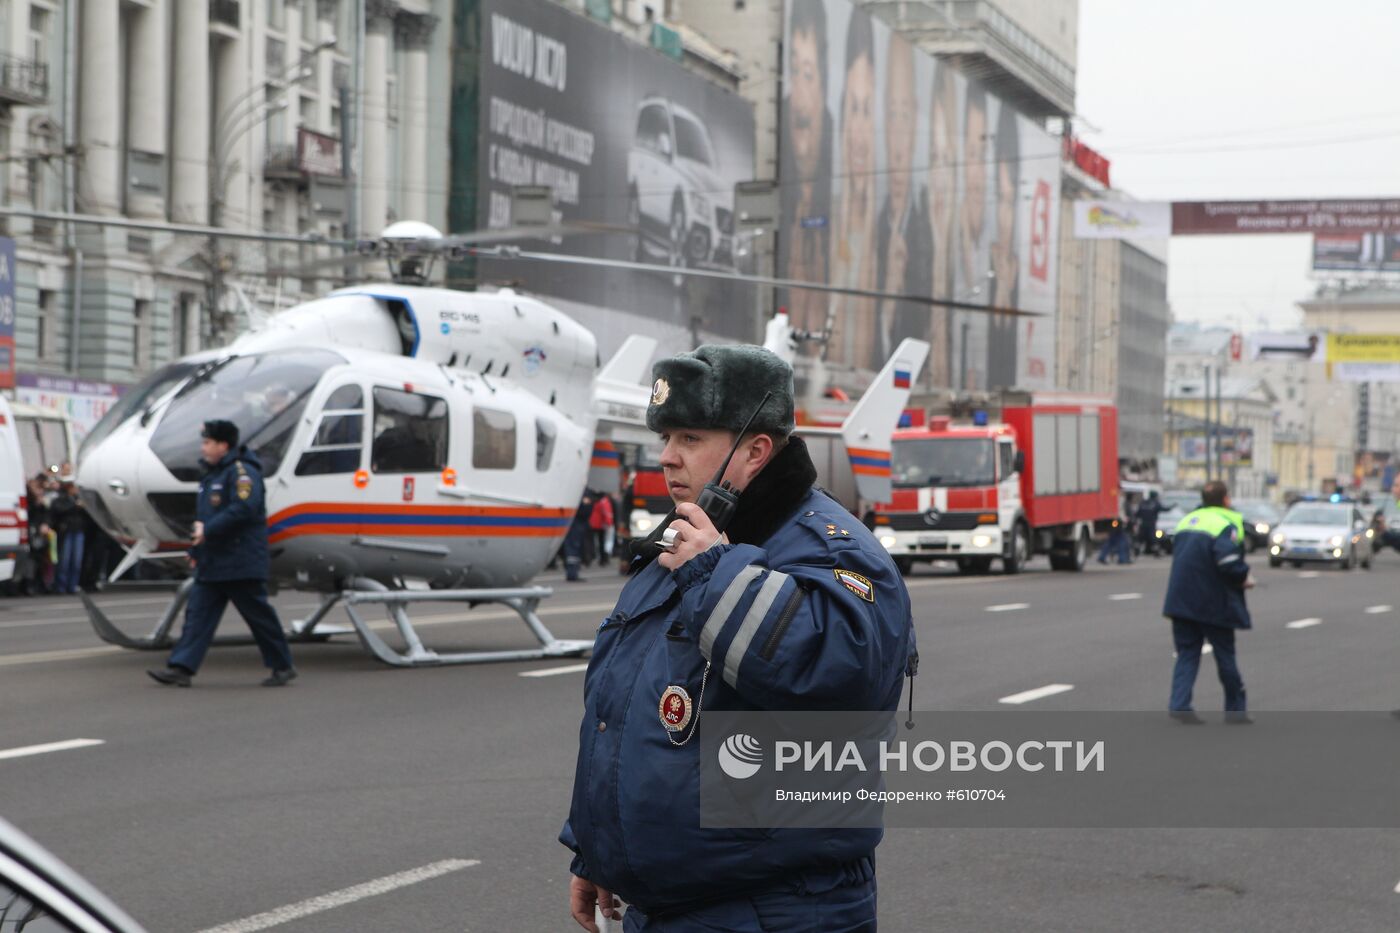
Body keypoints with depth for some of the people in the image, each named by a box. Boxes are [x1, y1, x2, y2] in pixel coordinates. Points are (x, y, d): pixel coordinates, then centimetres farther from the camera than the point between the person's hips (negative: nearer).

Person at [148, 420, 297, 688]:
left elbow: (244, 509, -25)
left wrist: (208, 530, -22)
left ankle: (283, 667, 12)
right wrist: (196, 551, 18)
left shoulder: (241, 472, -12)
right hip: (211, 564, 9)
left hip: (240, 563, -9)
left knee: (259, 615, 0)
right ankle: (181, 668, -3)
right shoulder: (212, 475, 19)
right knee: (198, 612, 1)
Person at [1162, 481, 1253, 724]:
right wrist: (1243, 578, -7)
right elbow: (1228, 560, -25)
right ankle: (1235, 708, 18)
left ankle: (1180, 703, -8)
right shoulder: (1227, 524, -10)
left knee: (1187, 654, 8)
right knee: (1225, 654, 8)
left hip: (1181, 600, 6)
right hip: (1213, 603, -5)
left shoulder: (1187, 521, 13)